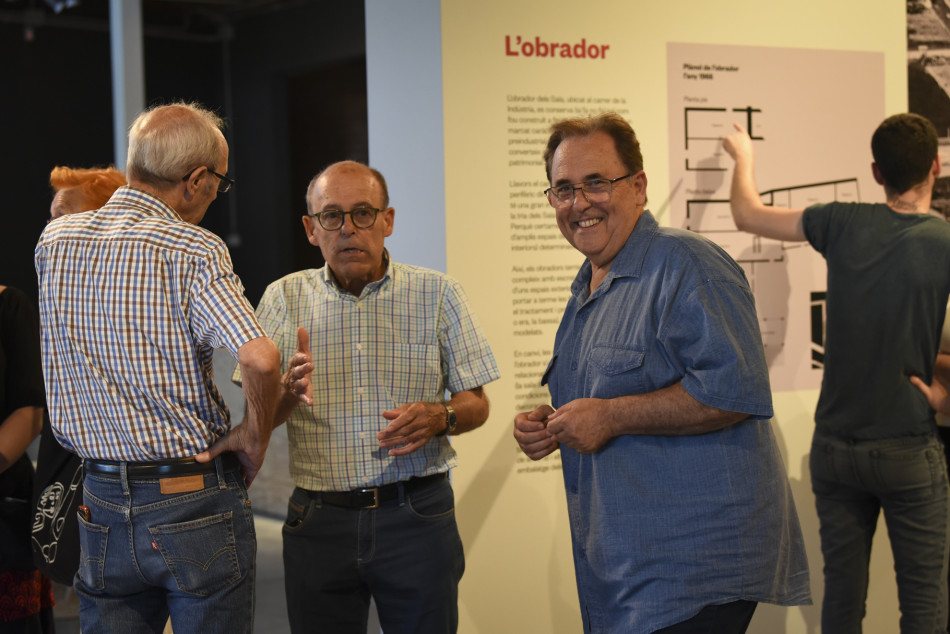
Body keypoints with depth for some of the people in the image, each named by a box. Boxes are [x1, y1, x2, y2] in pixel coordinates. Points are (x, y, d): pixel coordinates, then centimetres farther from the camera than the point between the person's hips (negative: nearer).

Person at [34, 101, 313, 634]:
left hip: (102, 509, 5)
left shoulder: (54, 241, 3)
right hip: (197, 507, -4)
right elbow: (260, 359, -29)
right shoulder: (193, 251, -15)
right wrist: (256, 434, -10)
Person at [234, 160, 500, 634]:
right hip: (317, 520, 1)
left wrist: (440, 416, -16)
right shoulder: (284, 298, 6)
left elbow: (475, 403, 6)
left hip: (417, 518, 0)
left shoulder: (437, 294, 4)